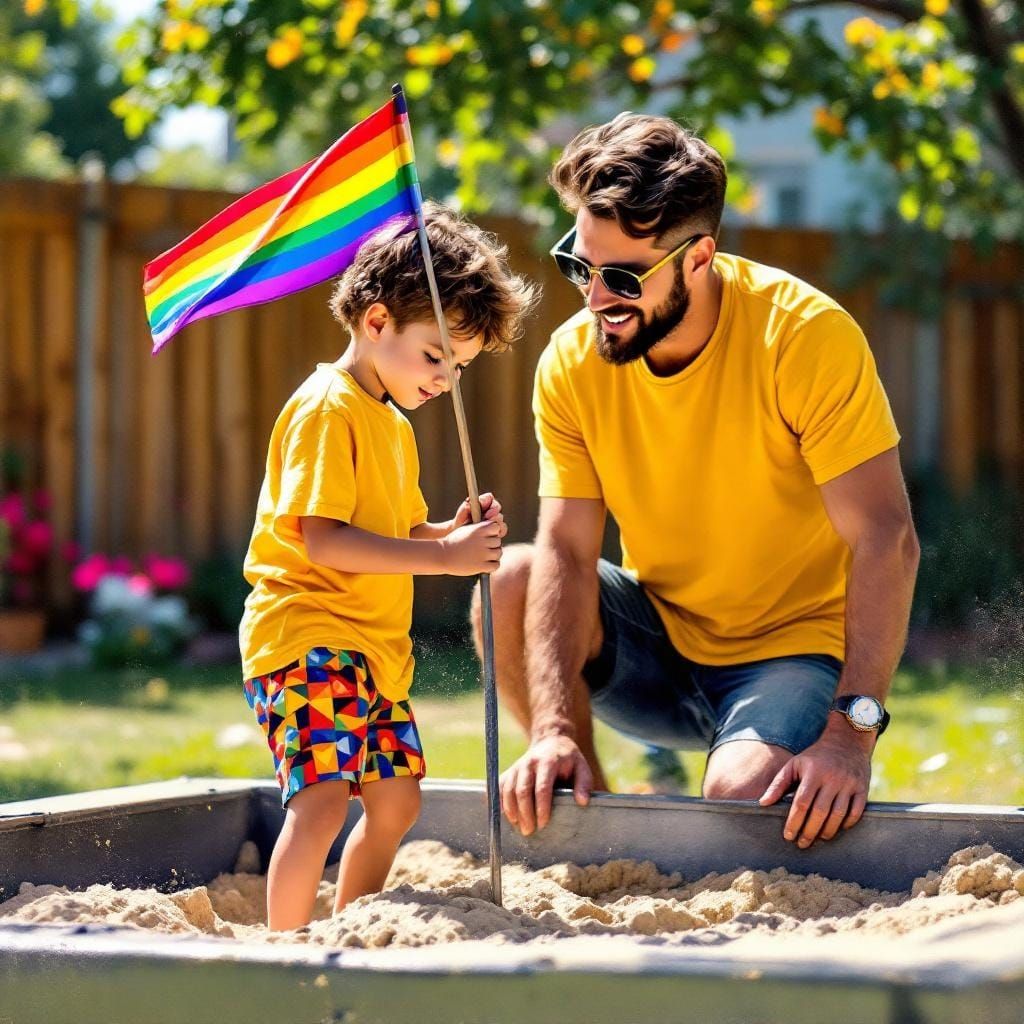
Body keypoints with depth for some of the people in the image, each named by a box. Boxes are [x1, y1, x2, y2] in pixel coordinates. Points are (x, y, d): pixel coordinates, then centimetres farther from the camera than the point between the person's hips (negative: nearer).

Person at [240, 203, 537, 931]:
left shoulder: (393, 426, 19)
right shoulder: (327, 409, -13)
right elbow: (321, 541, -22)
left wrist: (454, 534, 2)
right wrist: (441, 556, -24)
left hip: (374, 647, 10)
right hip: (308, 636, -10)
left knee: (396, 799, 12)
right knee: (322, 796, -20)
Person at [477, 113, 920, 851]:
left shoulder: (806, 336, -21)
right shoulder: (572, 363, -9)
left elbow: (887, 541, -24)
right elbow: (566, 553, -13)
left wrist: (852, 729, -34)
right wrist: (556, 730, -28)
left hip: (795, 646, -4)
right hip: (662, 639, 5)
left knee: (741, 801, -33)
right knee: (510, 584, -21)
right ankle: (591, 814, -1)